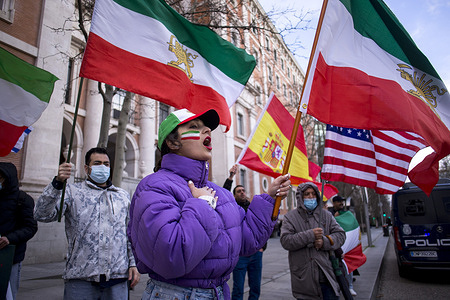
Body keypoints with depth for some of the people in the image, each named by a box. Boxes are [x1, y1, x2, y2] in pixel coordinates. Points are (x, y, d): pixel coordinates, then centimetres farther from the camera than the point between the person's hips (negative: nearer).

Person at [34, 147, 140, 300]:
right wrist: (57, 183, -21)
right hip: (80, 278, -2)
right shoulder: (72, 192, 5)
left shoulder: (123, 196, 15)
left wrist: (133, 264, 9)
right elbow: (42, 214, -10)